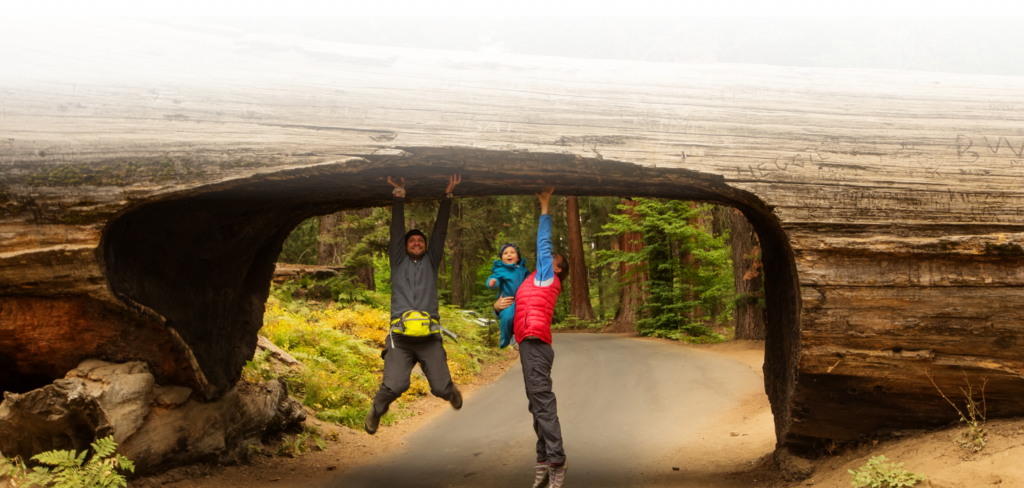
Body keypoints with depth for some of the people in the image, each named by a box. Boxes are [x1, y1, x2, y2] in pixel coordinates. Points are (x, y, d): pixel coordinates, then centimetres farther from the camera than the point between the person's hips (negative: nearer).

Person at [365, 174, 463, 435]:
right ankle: (376, 411, 16)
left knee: (441, 387, -3)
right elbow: (397, 231, 10)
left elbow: (440, 230, 13)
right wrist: (399, 197, 2)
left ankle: (451, 392, 35)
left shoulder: (431, 261, 19)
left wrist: (447, 196, 7)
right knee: (394, 385, -16)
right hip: (400, 337, -1)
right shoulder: (399, 261, 17)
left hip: (429, 337, 1)